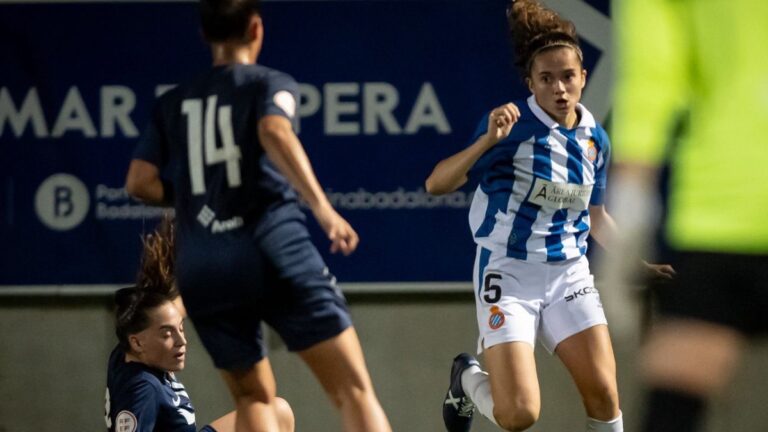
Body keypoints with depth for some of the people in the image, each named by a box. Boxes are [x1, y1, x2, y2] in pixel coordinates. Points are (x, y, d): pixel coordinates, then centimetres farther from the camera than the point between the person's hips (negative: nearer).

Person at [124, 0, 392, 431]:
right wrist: (323, 208, -24)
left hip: (200, 269, 4)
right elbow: (275, 132, -14)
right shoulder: (271, 83, 8)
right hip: (273, 250, -4)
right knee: (355, 390, -5)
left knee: (254, 397, 19)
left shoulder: (173, 104, 20)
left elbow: (141, 181, 10)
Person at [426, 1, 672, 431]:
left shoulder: (596, 139, 5)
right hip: (509, 272, -5)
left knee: (604, 395, -10)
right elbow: (437, 183, -19)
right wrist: (487, 141, -33)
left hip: (569, 274, 5)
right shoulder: (512, 125, -13)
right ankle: (469, 378, 22)